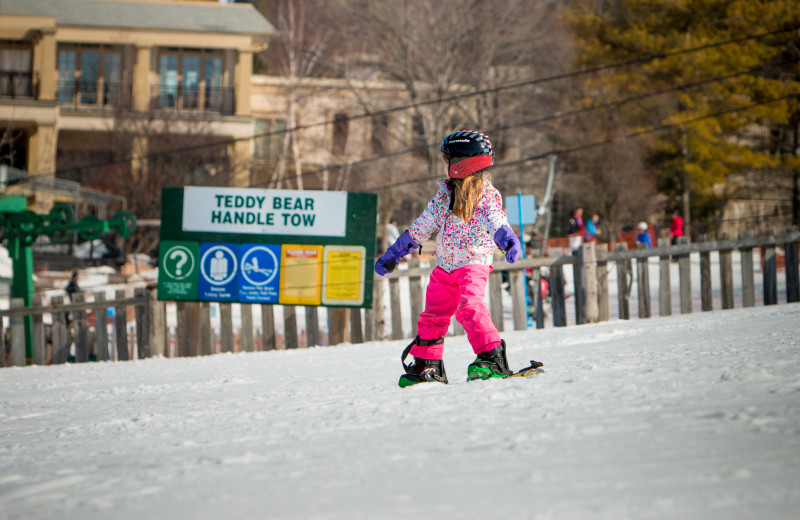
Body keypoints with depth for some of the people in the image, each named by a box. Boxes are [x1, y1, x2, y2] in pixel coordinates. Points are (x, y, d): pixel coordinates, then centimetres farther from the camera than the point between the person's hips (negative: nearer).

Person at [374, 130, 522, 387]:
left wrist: (508, 240, -47)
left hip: (474, 264, -6)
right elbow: (421, 228, 17)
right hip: (444, 267, 6)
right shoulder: (444, 195, 11)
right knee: (433, 314, 7)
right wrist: (393, 255, 19)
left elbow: (496, 222, -24)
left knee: (470, 306, -27)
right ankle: (427, 365, 20)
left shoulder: (487, 196, -6)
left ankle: (492, 358, -25)